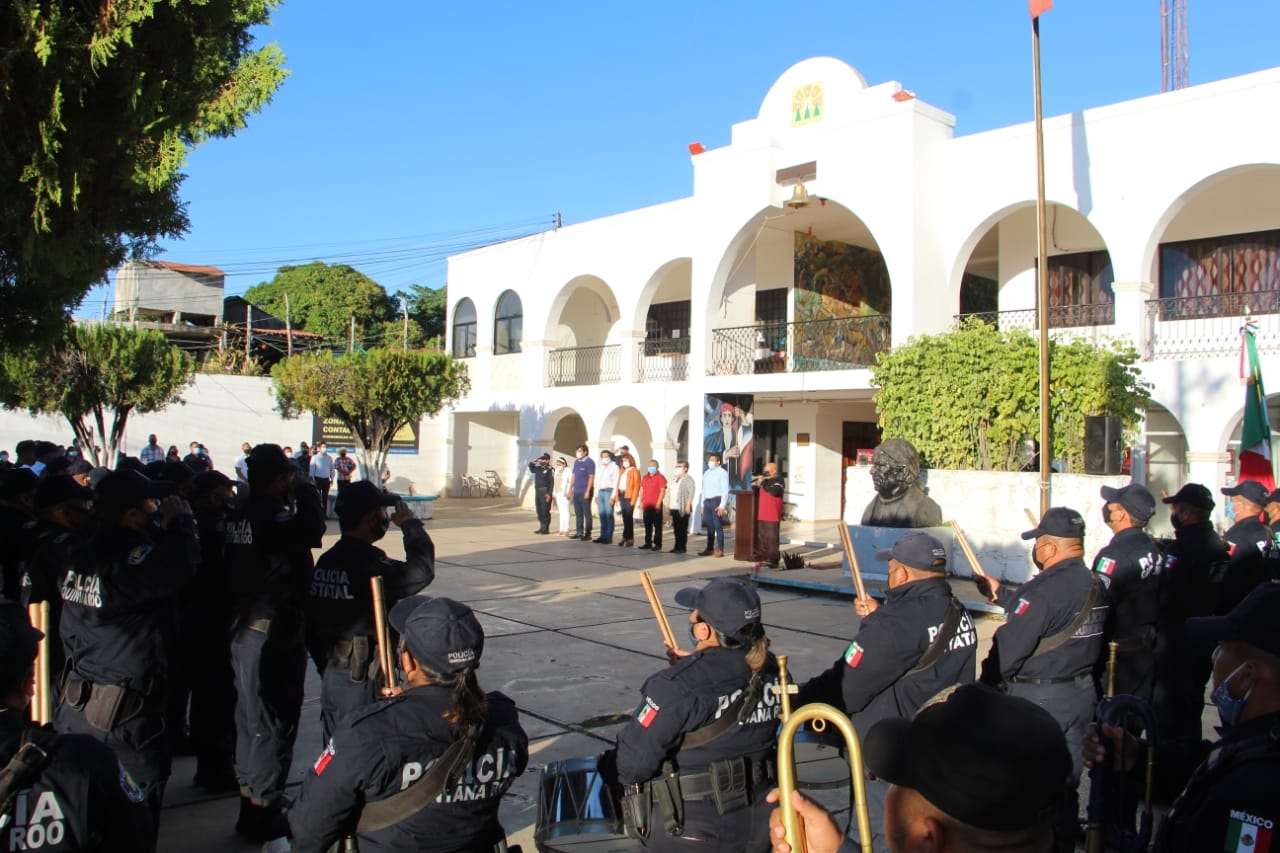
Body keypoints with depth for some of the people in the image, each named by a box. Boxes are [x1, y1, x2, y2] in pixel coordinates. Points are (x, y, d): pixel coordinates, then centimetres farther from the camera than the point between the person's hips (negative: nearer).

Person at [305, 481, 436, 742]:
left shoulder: (326, 561, 6)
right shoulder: (367, 563, -21)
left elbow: (311, 621, 11)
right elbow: (421, 571, -29)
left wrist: (324, 664, 21)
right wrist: (410, 523, -15)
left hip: (332, 674, 9)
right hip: (363, 680, -8)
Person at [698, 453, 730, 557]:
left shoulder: (722, 473, -5)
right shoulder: (706, 473, 17)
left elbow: (725, 490, -11)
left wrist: (722, 506, -17)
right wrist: (703, 504, 15)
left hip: (717, 501, -7)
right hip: (707, 502, 7)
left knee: (718, 526, -6)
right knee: (709, 526, 11)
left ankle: (720, 550, -2)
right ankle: (709, 548, 17)